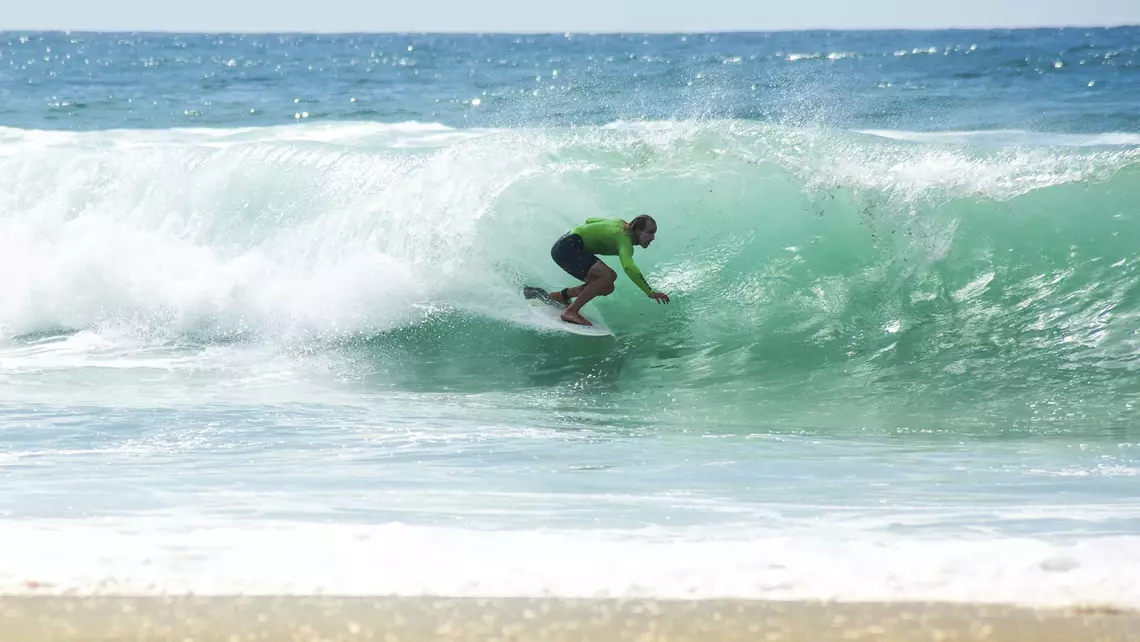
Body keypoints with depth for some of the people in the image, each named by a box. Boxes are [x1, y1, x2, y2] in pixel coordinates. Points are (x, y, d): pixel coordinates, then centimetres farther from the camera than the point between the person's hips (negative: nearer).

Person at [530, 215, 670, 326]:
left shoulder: (620, 224, 10)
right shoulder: (625, 239, -20)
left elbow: (590, 221, 23)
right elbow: (628, 267, -38)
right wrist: (649, 292, -42)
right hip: (567, 248, -11)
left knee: (606, 287, 8)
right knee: (609, 276, -26)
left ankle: (561, 296, 22)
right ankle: (571, 312, -21)